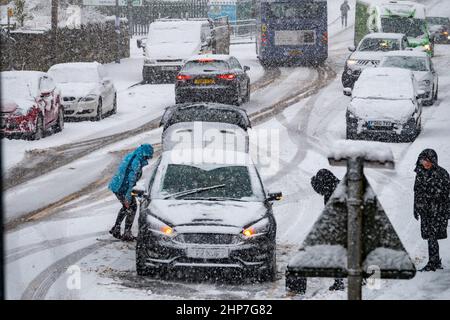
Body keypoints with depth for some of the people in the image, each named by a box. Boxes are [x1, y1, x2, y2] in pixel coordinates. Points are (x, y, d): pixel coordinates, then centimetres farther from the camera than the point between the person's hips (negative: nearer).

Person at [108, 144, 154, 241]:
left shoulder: (130, 156, 10)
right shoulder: (136, 162, -19)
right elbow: (131, 180, -22)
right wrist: (128, 197, -21)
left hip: (115, 186, 9)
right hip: (123, 188, -9)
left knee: (126, 207, 26)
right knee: (132, 208, 5)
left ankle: (116, 229, 31)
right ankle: (126, 234, 8)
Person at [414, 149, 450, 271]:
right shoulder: (420, 173, 9)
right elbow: (417, 191, 18)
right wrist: (416, 208, 17)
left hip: (438, 210, -5)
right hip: (424, 210, 5)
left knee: (432, 236, -10)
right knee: (430, 236, 6)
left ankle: (432, 264, -8)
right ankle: (436, 262, 17)